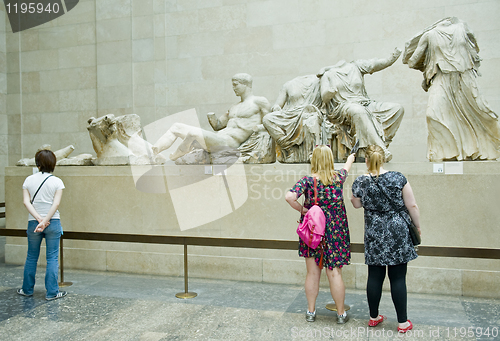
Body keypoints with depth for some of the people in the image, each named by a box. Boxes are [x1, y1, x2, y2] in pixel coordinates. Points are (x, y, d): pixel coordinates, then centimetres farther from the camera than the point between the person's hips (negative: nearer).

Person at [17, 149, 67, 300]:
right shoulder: (57, 181, -4)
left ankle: (27, 289, 28)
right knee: (52, 258, 2)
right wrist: (45, 221, -12)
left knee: (31, 257, 16)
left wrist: (39, 219, -9)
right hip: (53, 222, -2)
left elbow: (26, 202, -5)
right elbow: (56, 204, -12)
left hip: (33, 222, 2)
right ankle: (52, 292, 5)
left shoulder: (29, 180, 3)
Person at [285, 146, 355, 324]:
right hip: (335, 232, 1)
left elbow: (289, 196, -27)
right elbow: (346, 168, 22)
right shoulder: (338, 177, -3)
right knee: (334, 273, 7)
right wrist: (350, 159, 43)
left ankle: (311, 311, 24)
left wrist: (301, 209, -9)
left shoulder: (308, 181, -11)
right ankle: (341, 313, 22)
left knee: (312, 273, 11)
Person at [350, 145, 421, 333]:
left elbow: (357, 204, 13)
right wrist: (418, 226, 9)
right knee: (398, 278, 5)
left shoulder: (360, 182, -6)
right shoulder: (398, 178, -9)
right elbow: (412, 206, -4)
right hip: (398, 232, -1)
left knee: (375, 276, 11)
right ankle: (403, 322, 15)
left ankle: (374, 317, 25)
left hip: (374, 234, 1)